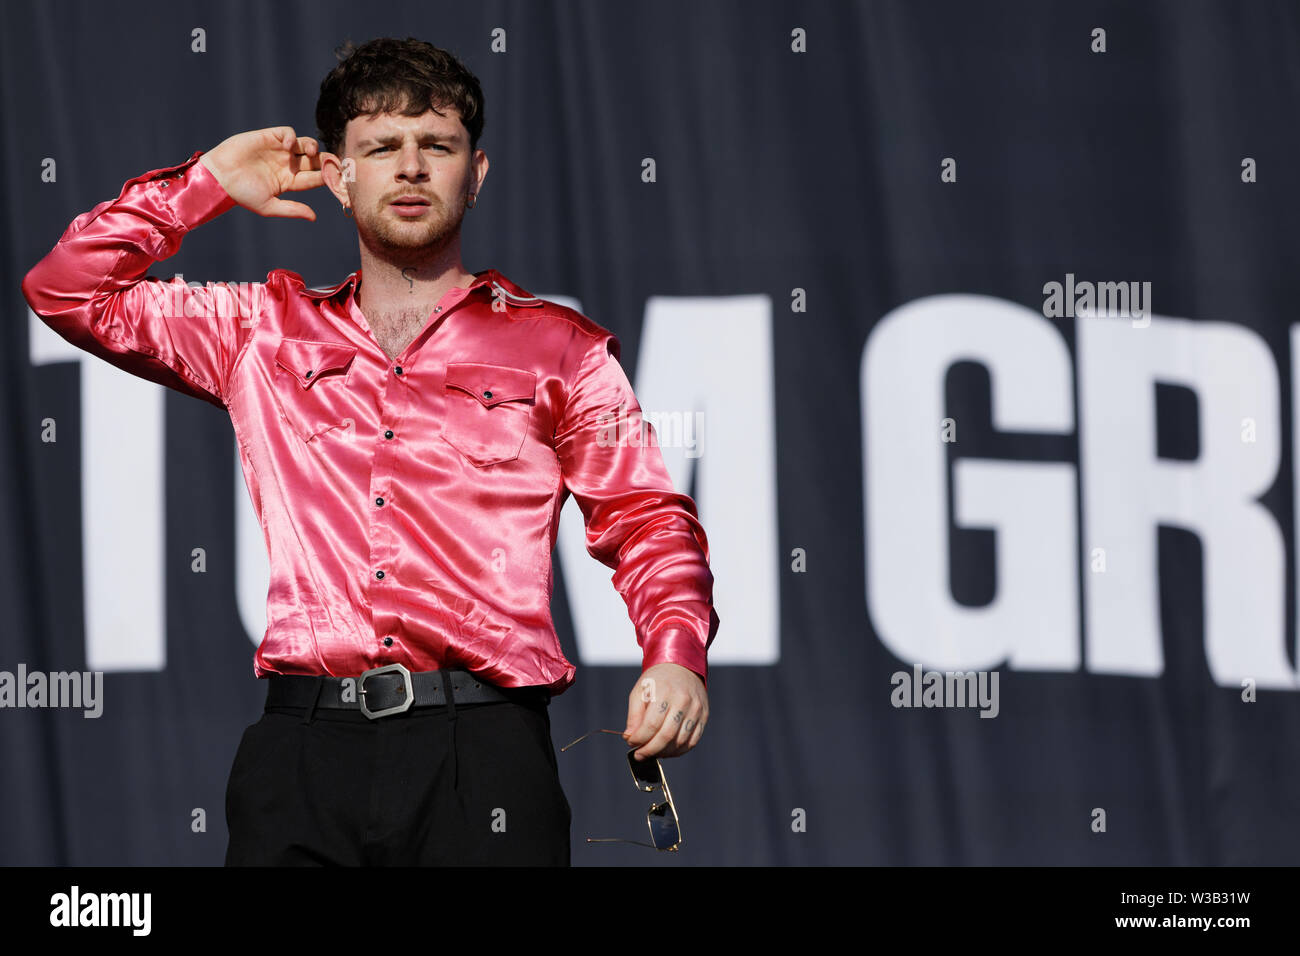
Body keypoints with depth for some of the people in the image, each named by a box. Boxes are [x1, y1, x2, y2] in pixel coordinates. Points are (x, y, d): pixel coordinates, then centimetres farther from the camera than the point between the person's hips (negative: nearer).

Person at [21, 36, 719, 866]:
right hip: (301, 749, 2)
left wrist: (676, 655, -10)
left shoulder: (558, 350, 14)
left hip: (483, 749, -1)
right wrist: (210, 182, 18)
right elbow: (69, 291, 21)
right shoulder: (265, 332, 19)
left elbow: (646, 518, 9)